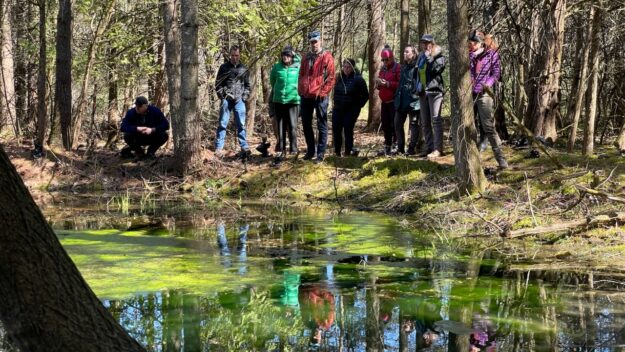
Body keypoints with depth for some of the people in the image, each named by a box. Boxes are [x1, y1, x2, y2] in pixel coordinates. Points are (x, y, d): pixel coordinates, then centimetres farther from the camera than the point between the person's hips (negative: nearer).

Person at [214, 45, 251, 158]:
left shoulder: (244, 69, 11)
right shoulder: (224, 67, 6)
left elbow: (247, 85, 16)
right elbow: (218, 84, 7)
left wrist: (245, 96, 3)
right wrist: (222, 95, -3)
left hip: (239, 100, 1)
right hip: (226, 99, -1)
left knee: (241, 124, 2)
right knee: (222, 123, -2)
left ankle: (244, 147, 6)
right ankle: (218, 148, -1)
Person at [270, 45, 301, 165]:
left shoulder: (298, 67, -4)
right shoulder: (276, 67, 2)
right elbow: (272, 81, 18)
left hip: (293, 100, -2)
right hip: (279, 100, 2)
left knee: (292, 126, -4)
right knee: (280, 127, 7)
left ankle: (293, 151, 5)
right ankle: (280, 152, 12)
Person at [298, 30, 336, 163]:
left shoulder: (327, 57, -3)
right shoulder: (306, 57, 15)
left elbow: (330, 77, -7)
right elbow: (301, 75, 21)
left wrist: (322, 92, -13)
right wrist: (300, 90, 9)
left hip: (319, 97, -6)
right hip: (305, 96, 6)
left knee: (321, 125, -1)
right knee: (306, 124, 11)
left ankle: (321, 153, 2)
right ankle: (310, 150, 22)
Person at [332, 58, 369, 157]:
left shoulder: (358, 79, -9)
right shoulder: (339, 77, 6)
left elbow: (365, 95, -3)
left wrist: (358, 105, -4)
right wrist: (336, 103, 13)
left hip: (351, 111, -5)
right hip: (338, 110, 5)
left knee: (348, 131, -4)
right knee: (336, 130, 2)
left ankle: (348, 152, 5)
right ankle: (337, 152, 13)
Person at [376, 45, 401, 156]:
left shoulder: (398, 68, -7)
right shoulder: (383, 69, 18)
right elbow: (379, 86, 23)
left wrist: (388, 83, -21)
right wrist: (378, 84, 0)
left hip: (394, 101, -8)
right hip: (385, 101, 8)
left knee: (394, 125, -9)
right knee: (385, 125, 9)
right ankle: (387, 147, 15)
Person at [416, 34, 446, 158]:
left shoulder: (438, 57, -2)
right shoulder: (421, 57, 18)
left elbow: (435, 69, -20)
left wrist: (429, 57, -13)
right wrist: (418, 85, 12)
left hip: (434, 91, -7)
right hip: (423, 92, 7)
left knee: (436, 120, -10)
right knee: (425, 122, 8)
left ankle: (438, 149, -11)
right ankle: (429, 147, 14)